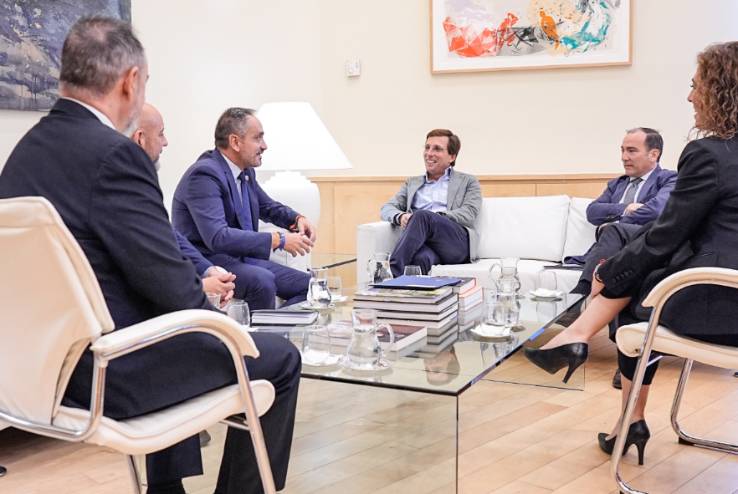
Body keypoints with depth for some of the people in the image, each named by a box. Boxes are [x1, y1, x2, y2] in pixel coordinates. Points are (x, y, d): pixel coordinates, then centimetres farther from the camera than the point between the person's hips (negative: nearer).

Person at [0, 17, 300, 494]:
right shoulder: (113, 154, -21)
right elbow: (169, 281, -21)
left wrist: (193, 286, 11)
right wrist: (204, 299, 0)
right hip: (110, 371, -9)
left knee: (178, 311, 35)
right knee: (278, 359, 7)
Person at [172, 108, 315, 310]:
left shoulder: (245, 172, 7)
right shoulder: (204, 174, -18)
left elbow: (268, 206, 27)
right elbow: (217, 237, -30)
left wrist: (297, 219, 4)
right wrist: (279, 240, -29)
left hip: (243, 258, 8)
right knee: (262, 280, -34)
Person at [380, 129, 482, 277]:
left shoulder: (468, 182, 22)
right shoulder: (412, 183, 32)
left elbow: (469, 215, 4)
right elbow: (387, 208, 21)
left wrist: (433, 216, -10)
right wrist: (401, 217, -5)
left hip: (457, 243, -1)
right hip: (424, 241, 2)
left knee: (422, 216, -34)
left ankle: (391, 272, -44)